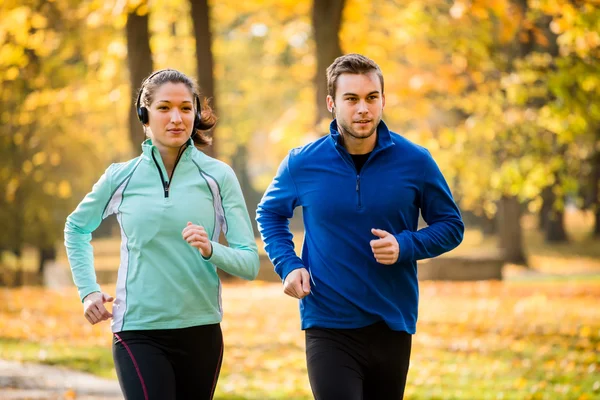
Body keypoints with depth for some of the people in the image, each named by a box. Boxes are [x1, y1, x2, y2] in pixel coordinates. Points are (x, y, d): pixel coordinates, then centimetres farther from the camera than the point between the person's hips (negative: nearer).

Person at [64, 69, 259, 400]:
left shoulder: (218, 176, 0)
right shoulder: (121, 178, 2)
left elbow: (250, 263, -3)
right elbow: (76, 228, 22)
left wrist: (210, 250, -22)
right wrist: (88, 290, 12)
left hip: (201, 332, 1)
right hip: (138, 333, -1)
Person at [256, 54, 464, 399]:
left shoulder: (415, 162, -4)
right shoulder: (302, 164, -3)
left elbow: (451, 226, 5)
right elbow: (270, 214, 16)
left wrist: (405, 245, -14)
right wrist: (287, 265, -2)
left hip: (393, 325, 2)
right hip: (329, 328, -2)